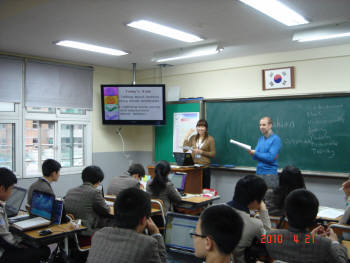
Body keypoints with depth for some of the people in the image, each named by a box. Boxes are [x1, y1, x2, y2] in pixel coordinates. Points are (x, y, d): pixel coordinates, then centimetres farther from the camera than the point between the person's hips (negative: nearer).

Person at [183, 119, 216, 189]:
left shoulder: (210, 139, -1)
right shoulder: (193, 137, 11)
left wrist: (201, 152, -14)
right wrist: (186, 136, 0)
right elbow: (184, 149, 4)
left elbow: (213, 154, -3)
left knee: (205, 188, -1)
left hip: (204, 167, -3)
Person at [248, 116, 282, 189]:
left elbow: (271, 157, -19)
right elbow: (256, 157, 10)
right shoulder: (260, 139, 11)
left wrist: (255, 153, -13)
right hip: (258, 172, 6)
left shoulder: (275, 139, -10)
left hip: (270, 174, -6)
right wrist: (251, 152, -12)